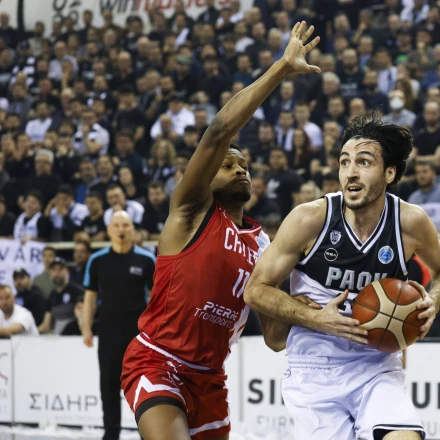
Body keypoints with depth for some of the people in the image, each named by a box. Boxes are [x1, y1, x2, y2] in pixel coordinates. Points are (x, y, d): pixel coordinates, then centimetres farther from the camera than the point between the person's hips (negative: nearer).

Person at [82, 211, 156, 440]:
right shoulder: (97, 260, 1)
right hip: (109, 330, 1)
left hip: (139, 329, -1)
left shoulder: (146, 259, -2)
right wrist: (87, 328, 0)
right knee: (109, 384, 4)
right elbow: (90, 295, 6)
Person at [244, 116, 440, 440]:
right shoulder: (310, 219, -13)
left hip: (377, 367, 1)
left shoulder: (411, 222, -7)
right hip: (316, 370, -1)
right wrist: (317, 319, -17)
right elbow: (256, 290, -6)